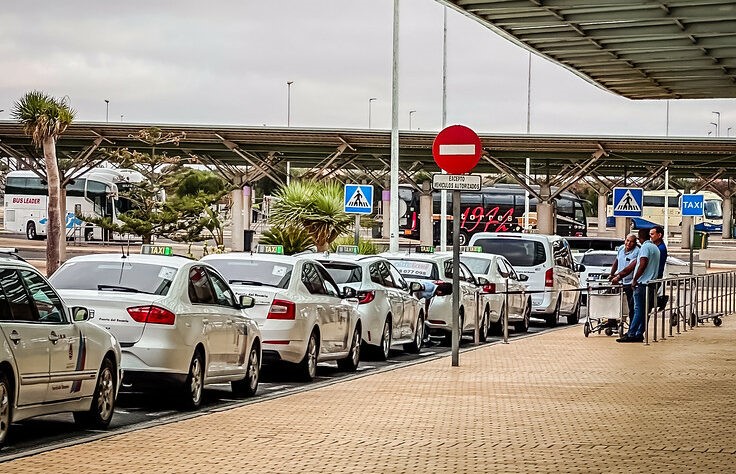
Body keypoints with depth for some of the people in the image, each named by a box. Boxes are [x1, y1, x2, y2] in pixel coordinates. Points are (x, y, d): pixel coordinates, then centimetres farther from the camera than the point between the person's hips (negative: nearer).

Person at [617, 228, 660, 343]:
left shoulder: (645, 247, -9)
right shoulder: (655, 248, 19)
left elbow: (642, 265, -20)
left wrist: (635, 280, -14)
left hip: (643, 283, -9)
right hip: (651, 284, 9)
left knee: (638, 310, -10)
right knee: (644, 311, 7)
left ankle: (631, 335, -11)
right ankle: (639, 334, 7)